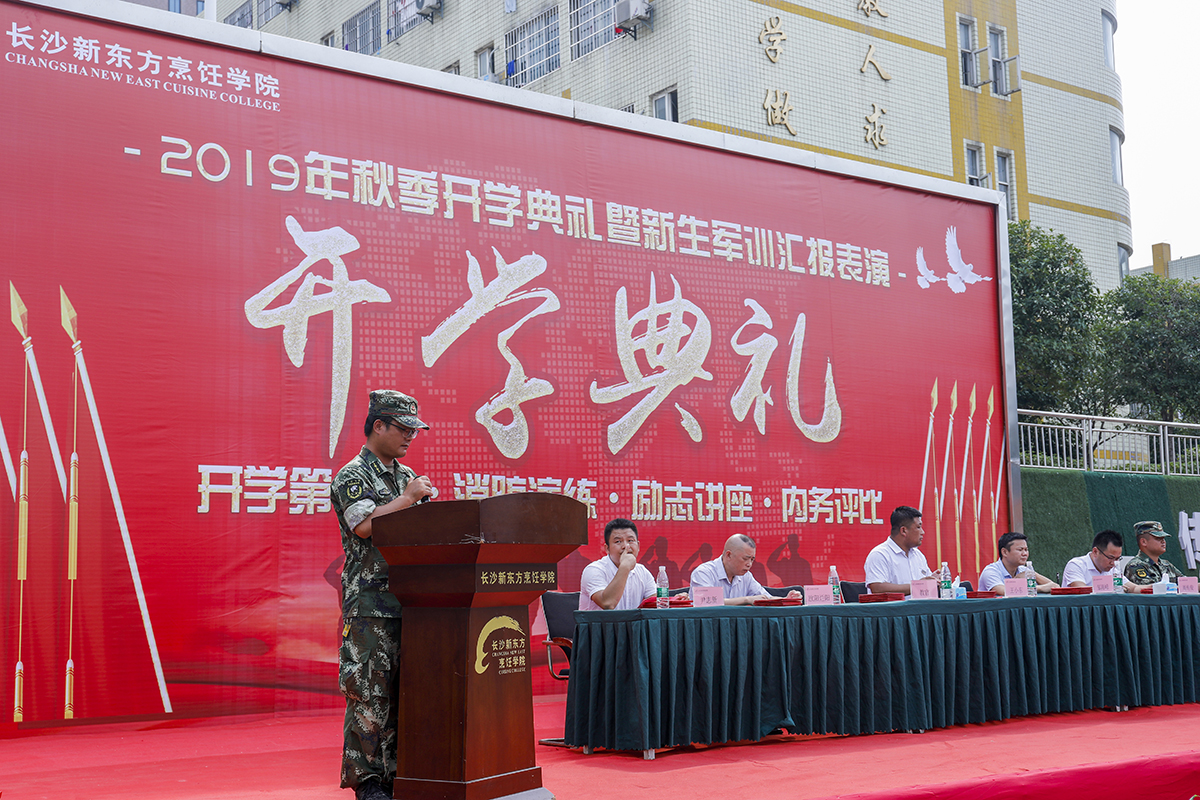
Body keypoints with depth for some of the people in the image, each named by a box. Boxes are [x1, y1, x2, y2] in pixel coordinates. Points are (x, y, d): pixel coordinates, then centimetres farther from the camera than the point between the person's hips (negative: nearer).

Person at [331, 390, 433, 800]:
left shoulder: (408, 477, 19)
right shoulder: (352, 475, -3)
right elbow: (364, 525, -18)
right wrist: (407, 499, -10)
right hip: (369, 602, -7)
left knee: (404, 689, 8)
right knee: (369, 692, -5)